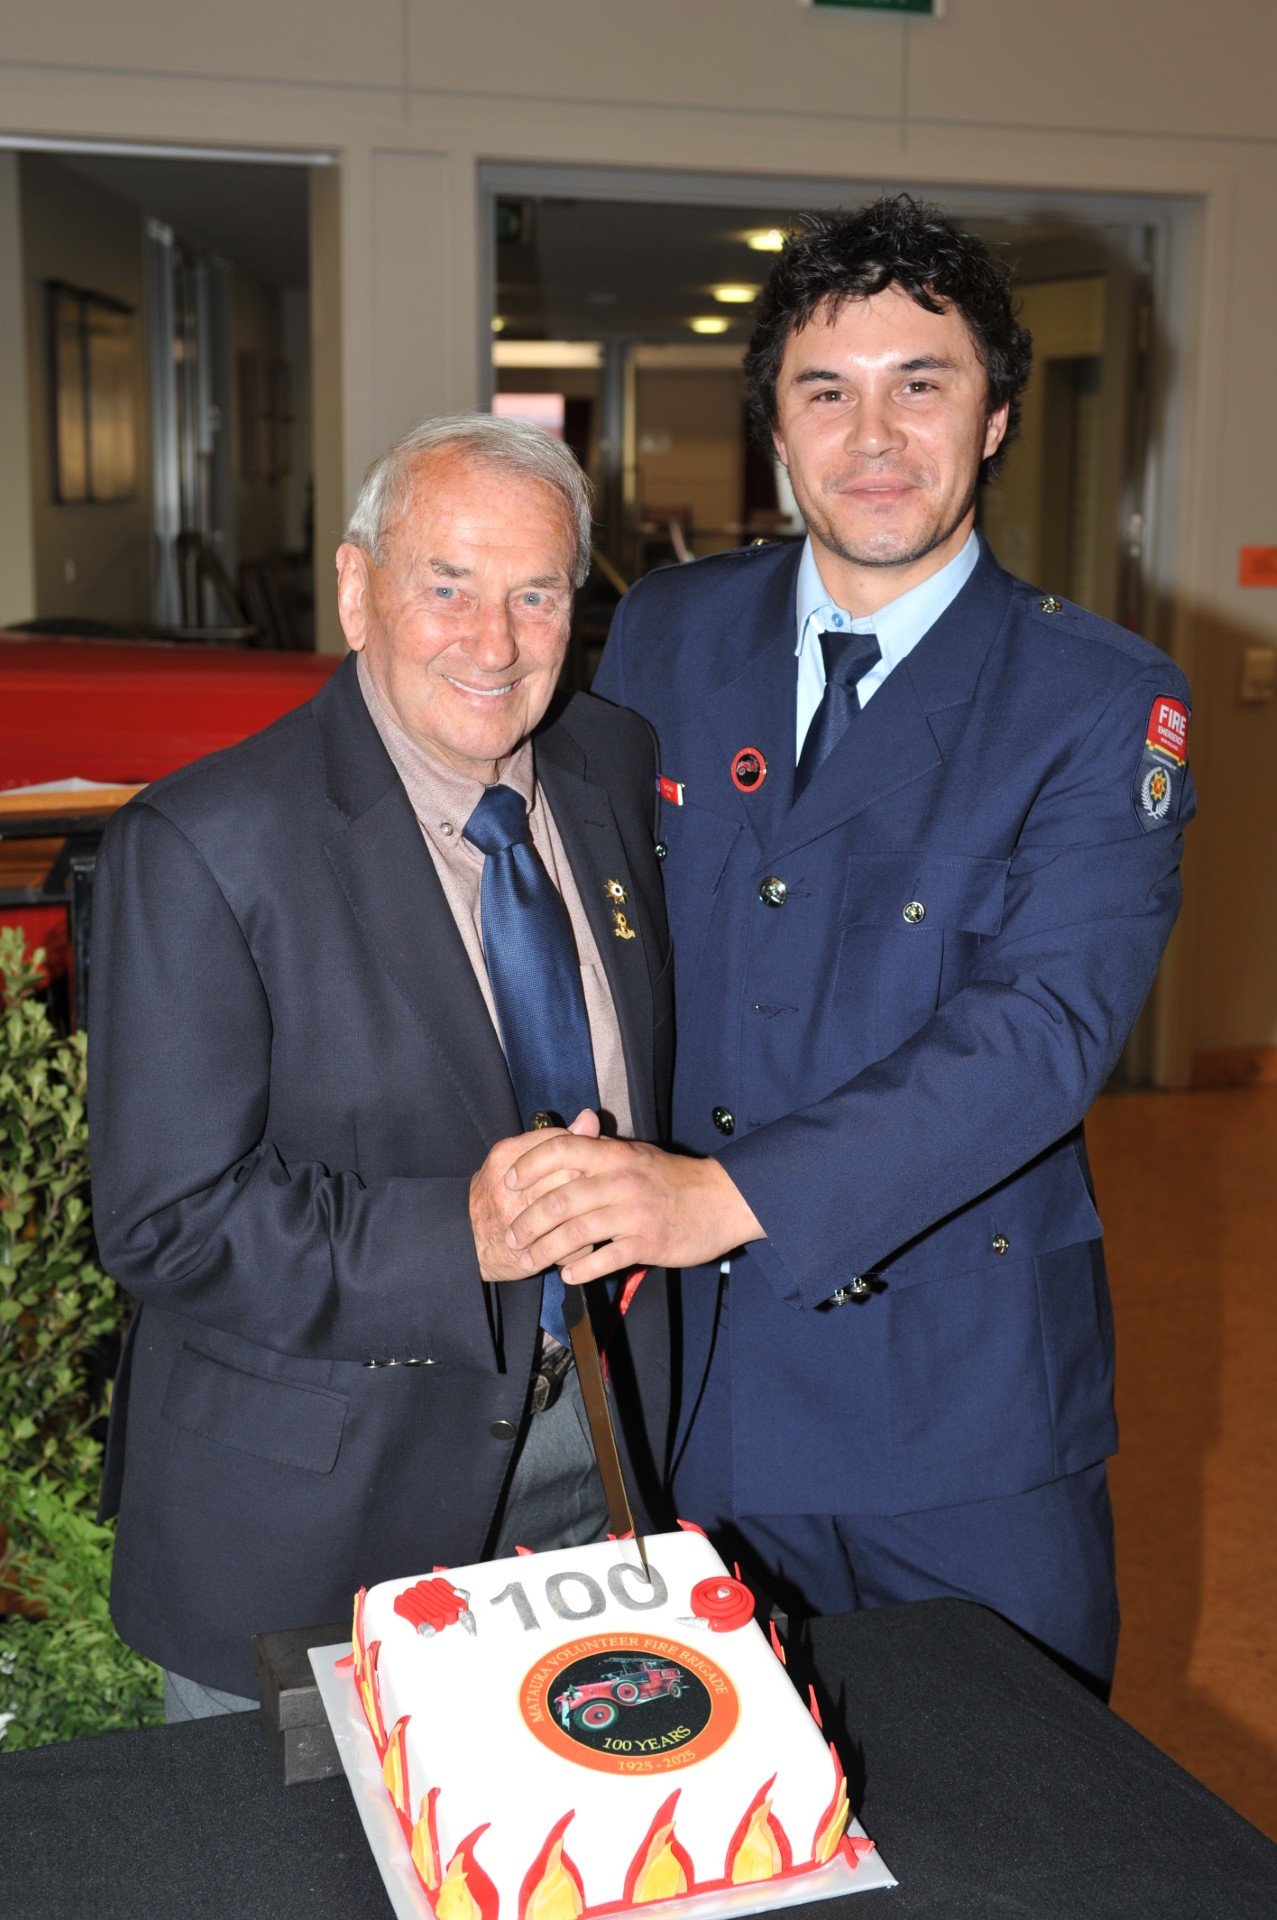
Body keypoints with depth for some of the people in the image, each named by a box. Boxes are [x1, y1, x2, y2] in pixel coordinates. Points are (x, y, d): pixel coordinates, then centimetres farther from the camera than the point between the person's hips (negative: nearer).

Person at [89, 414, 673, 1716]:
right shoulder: (199, 847, -19)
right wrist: (459, 1234, -30)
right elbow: (167, 1223, -20)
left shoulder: (613, 765, 0)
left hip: (593, 1456, 5)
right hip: (313, 1512, -5)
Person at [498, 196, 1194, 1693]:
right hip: (685, 1365, 3)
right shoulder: (664, 639, 3)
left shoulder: (1105, 707, -9)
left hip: (967, 1414, -2)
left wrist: (725, 1195, -30)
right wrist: (591, 1190, -7)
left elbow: (1044, 1027, -20)